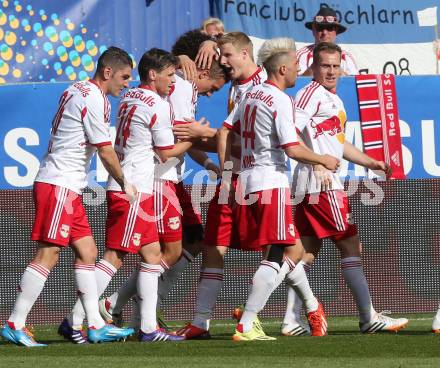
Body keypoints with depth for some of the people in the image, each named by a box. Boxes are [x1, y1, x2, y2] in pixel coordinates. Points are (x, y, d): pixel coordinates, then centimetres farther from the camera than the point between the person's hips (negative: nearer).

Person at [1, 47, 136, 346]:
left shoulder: (76, 91, 17)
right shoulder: (95, 99, -12)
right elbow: (105, 152, -10)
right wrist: (125, 184, 2)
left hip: (68, 188, 10)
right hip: (59, 185, -10)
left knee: (87, 252, 8)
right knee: (48, 255, -12)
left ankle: (96, 325, 8)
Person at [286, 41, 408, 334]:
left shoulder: (334, 100, 24)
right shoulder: (312, 93, -8)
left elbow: (339, 144, 33)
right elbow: (292, 130, -20)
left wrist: (371, 163, 26)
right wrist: (317, 163, -25)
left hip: (319, 183, 10)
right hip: (321, 183, -10)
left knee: (307, 252, 7)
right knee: (351, 245, -6)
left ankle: (291, 320, 5)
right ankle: (369, 318, -4)